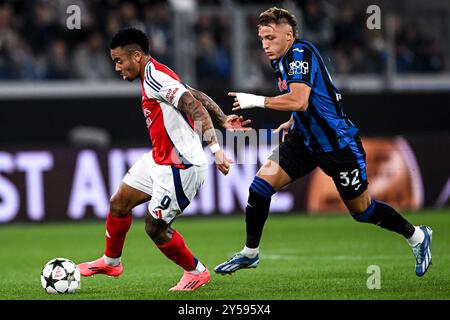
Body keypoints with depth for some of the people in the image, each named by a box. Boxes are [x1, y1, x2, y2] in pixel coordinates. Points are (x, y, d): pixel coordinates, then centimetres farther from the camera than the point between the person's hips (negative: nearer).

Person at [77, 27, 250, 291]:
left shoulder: (155, 79, -22)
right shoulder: (156, 76, 9)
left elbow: (197, 109, -29)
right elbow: (198, 96, 14)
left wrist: (215, 149, -36)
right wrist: (224, 120, 12)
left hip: (180, 167, -10)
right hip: (158, 160, 10)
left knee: (155, 227, -1)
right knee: (119, 204, 15)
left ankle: (196, 272, 18)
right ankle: (111, 262, 35)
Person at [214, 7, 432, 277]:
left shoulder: (301, 52, -22)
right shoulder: (281, 60, 6)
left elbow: (299, 101, -35)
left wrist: (257, 101, -28)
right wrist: (291, 124, 14)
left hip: (338, 143, -8)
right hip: (305, 139, 8)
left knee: (362, 210, 5)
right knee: (261, 185, -7)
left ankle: (418, 236, 28)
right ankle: (250, 253, 8)